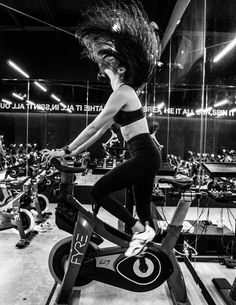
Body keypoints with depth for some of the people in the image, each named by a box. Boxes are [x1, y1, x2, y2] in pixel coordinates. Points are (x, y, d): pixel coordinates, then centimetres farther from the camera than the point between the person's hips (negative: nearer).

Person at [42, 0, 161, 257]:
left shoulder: (121, 92, -9)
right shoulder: (124, 92, 20)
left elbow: (94, 127, -15)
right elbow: (100, 131, 20)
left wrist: (65, 150, -9)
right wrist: (73, 152, 20)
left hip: (144, 157, -9)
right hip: (147, 157, 9)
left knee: (98, 192, -7)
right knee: (143, 211, 14)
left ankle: (139, 229, -2)